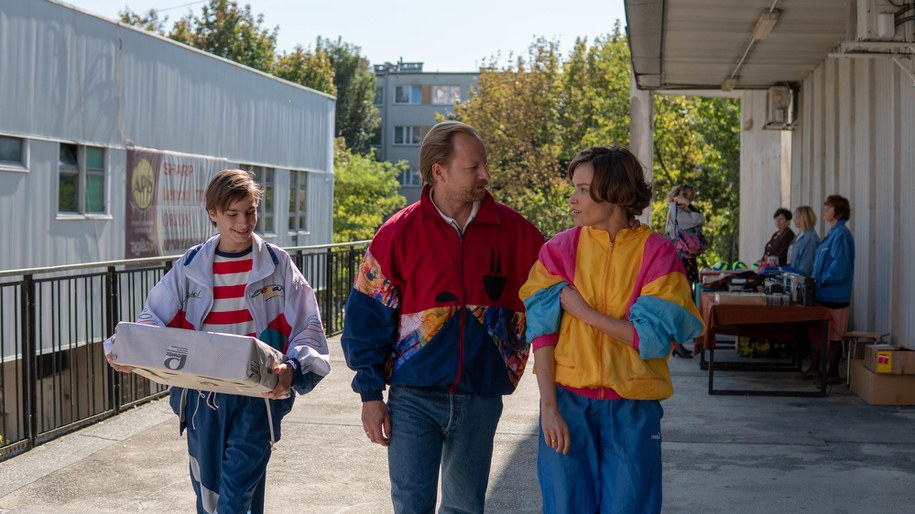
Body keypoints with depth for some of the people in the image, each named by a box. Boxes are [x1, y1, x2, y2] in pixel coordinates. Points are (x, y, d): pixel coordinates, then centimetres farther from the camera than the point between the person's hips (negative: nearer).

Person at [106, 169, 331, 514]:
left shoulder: (276, 264, -2)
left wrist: (292, 370, -25)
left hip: (257, 397, -3)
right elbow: (153, 321, 4)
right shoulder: (190, 267, 4)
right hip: (202, 397, 3)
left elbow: (307, 327, -5)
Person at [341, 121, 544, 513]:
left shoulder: (512, 230, 0)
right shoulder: (399, 233, -5)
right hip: (414, 397, -2)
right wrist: (371, 394, -4)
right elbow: (367, 318, -2)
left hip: (481, 399, 2)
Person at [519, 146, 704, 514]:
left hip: (632, 409, -1)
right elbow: (542, 332, -4)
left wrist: (582, 310, -12)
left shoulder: (657, 253, -4)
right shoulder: (559, 249, 0)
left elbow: (653, 337, -11)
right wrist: (549, 407, -11)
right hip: (568, 402, 1)